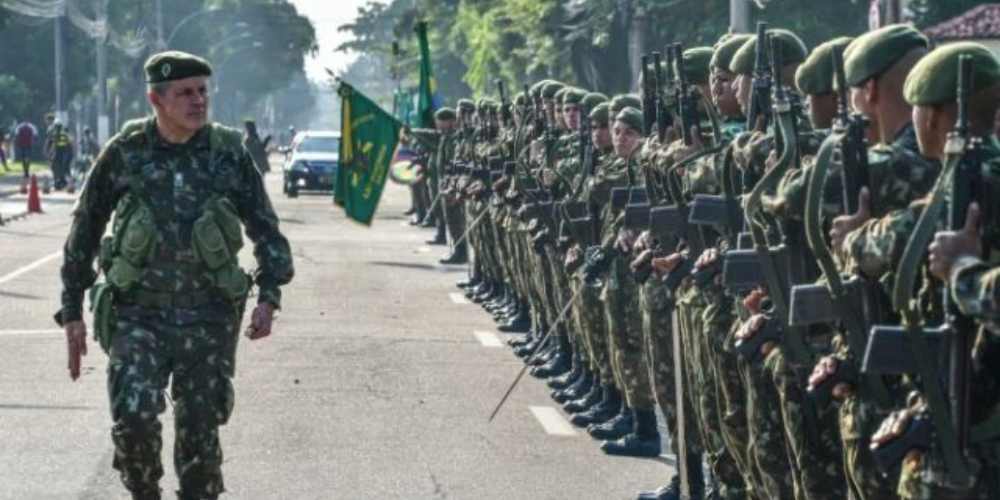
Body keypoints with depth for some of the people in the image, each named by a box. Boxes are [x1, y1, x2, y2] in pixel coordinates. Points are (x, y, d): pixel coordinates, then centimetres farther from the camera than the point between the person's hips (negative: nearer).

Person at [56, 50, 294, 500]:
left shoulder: (228, 154, -1)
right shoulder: (125, 154, -3)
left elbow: (265, 229, 5)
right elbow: (84, 231, 6)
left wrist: (269, 296, -9)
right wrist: (71, 311, 5)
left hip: (208, 320, 1)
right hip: (139, 315, -1)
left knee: (199, 430, 2)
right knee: (134, 416, -17)